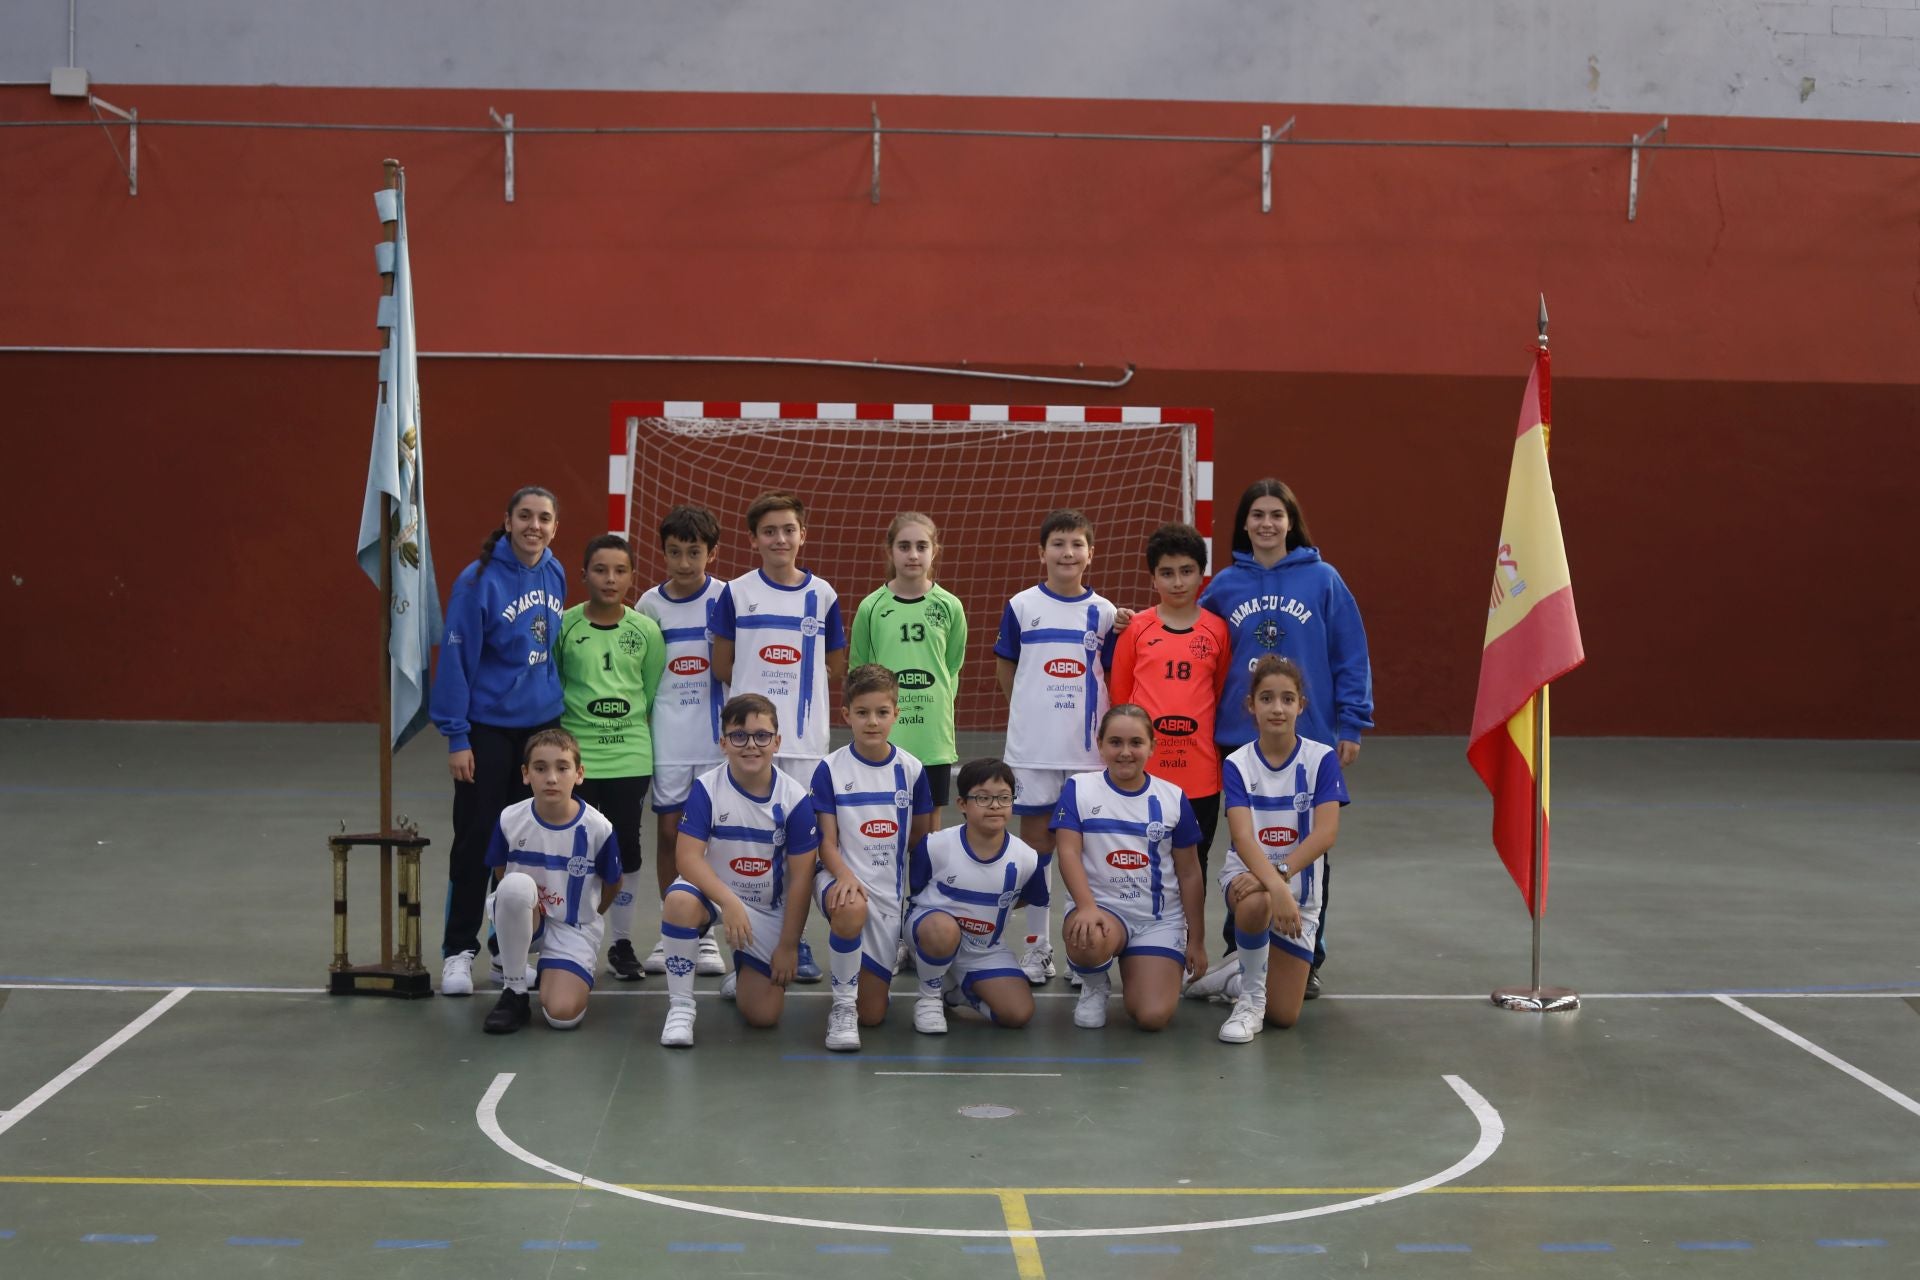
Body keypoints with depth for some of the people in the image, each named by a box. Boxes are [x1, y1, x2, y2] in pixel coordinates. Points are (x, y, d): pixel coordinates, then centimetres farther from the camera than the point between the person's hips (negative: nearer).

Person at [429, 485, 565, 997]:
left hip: (542, 726, 5)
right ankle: (459, 951, 10)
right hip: (489, 729, -5)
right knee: (475, 841, 0)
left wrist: (557, 705, 14)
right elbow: (456, 659, -12)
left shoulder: (555, 574, 3)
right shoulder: (480, 580, -13)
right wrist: (456, 737, -14)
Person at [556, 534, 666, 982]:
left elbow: (653, 696, 8)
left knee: (626, 849, 7)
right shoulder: (564, 625, -3)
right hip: (576, 756, -2)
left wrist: (653, 748, 9)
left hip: (630, 757, 2)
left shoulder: (647, 631, 2)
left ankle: (622, 944, 20)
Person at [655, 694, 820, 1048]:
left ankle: (744, 972, 33)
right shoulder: (706, 789, -14)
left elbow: (800, 877, -8)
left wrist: (788, 945, -7)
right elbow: (688, 856, -20)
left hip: (767, 910, 1)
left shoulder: (794, 798, -13)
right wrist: (729, 902, -35)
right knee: (680, 901, -39)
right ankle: (680, 1006, -19)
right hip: (713, 892, -1)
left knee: (763, 1015, -6)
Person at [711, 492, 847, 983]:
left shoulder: (822, 595, 5)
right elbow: (722, 665, 5)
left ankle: (796, 940, 13)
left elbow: (836, 666, 11)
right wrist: (759, 690, 4)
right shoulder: (737, 593, 1)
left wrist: (797, 687, 4)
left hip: (807, 737, 1)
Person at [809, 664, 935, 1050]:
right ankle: (842, 1006, -20)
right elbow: (827, 841, -8)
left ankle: (844, 968, 37)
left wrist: (921, 894, 5)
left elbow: (920, 838, 11)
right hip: (841, 878, -2)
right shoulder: (830, 769, -5)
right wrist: (845, 877, -27)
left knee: (873, 1013, 1)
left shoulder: (911, 770, 1)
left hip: (889, 889, 3)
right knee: (852, 909, -43)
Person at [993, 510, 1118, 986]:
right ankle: (1038, 946, 13)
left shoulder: (1103, 612, 3)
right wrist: (1033, 711, 5)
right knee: (1035, 840, 5)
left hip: (1088, 748, 1)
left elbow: (1112, 676, 8)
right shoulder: (1021, 606, 1)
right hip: (1032, 746, 0)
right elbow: (1005, 667, 9)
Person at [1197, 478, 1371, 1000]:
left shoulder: (1322, 580, -3)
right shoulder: (1225, 585, 4)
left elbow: (1351, 656, -3)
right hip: (1241, 739, 2)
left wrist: (1352, 726, -6)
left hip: (1310, 740, -2)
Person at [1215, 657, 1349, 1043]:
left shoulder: (1321, 759, -8)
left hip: (1301, 887, 1)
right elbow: (1243, 837, -22)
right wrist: (1276, 887, -39)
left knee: (1284, 1016, -2)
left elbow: (1326, 833, -19)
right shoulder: (1237, 764, -8)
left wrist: (1280, 873, -34)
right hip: (1247, 875, -1)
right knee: (1257, 902, -41)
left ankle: (1239, 973, 33)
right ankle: (1250, 997, -14)